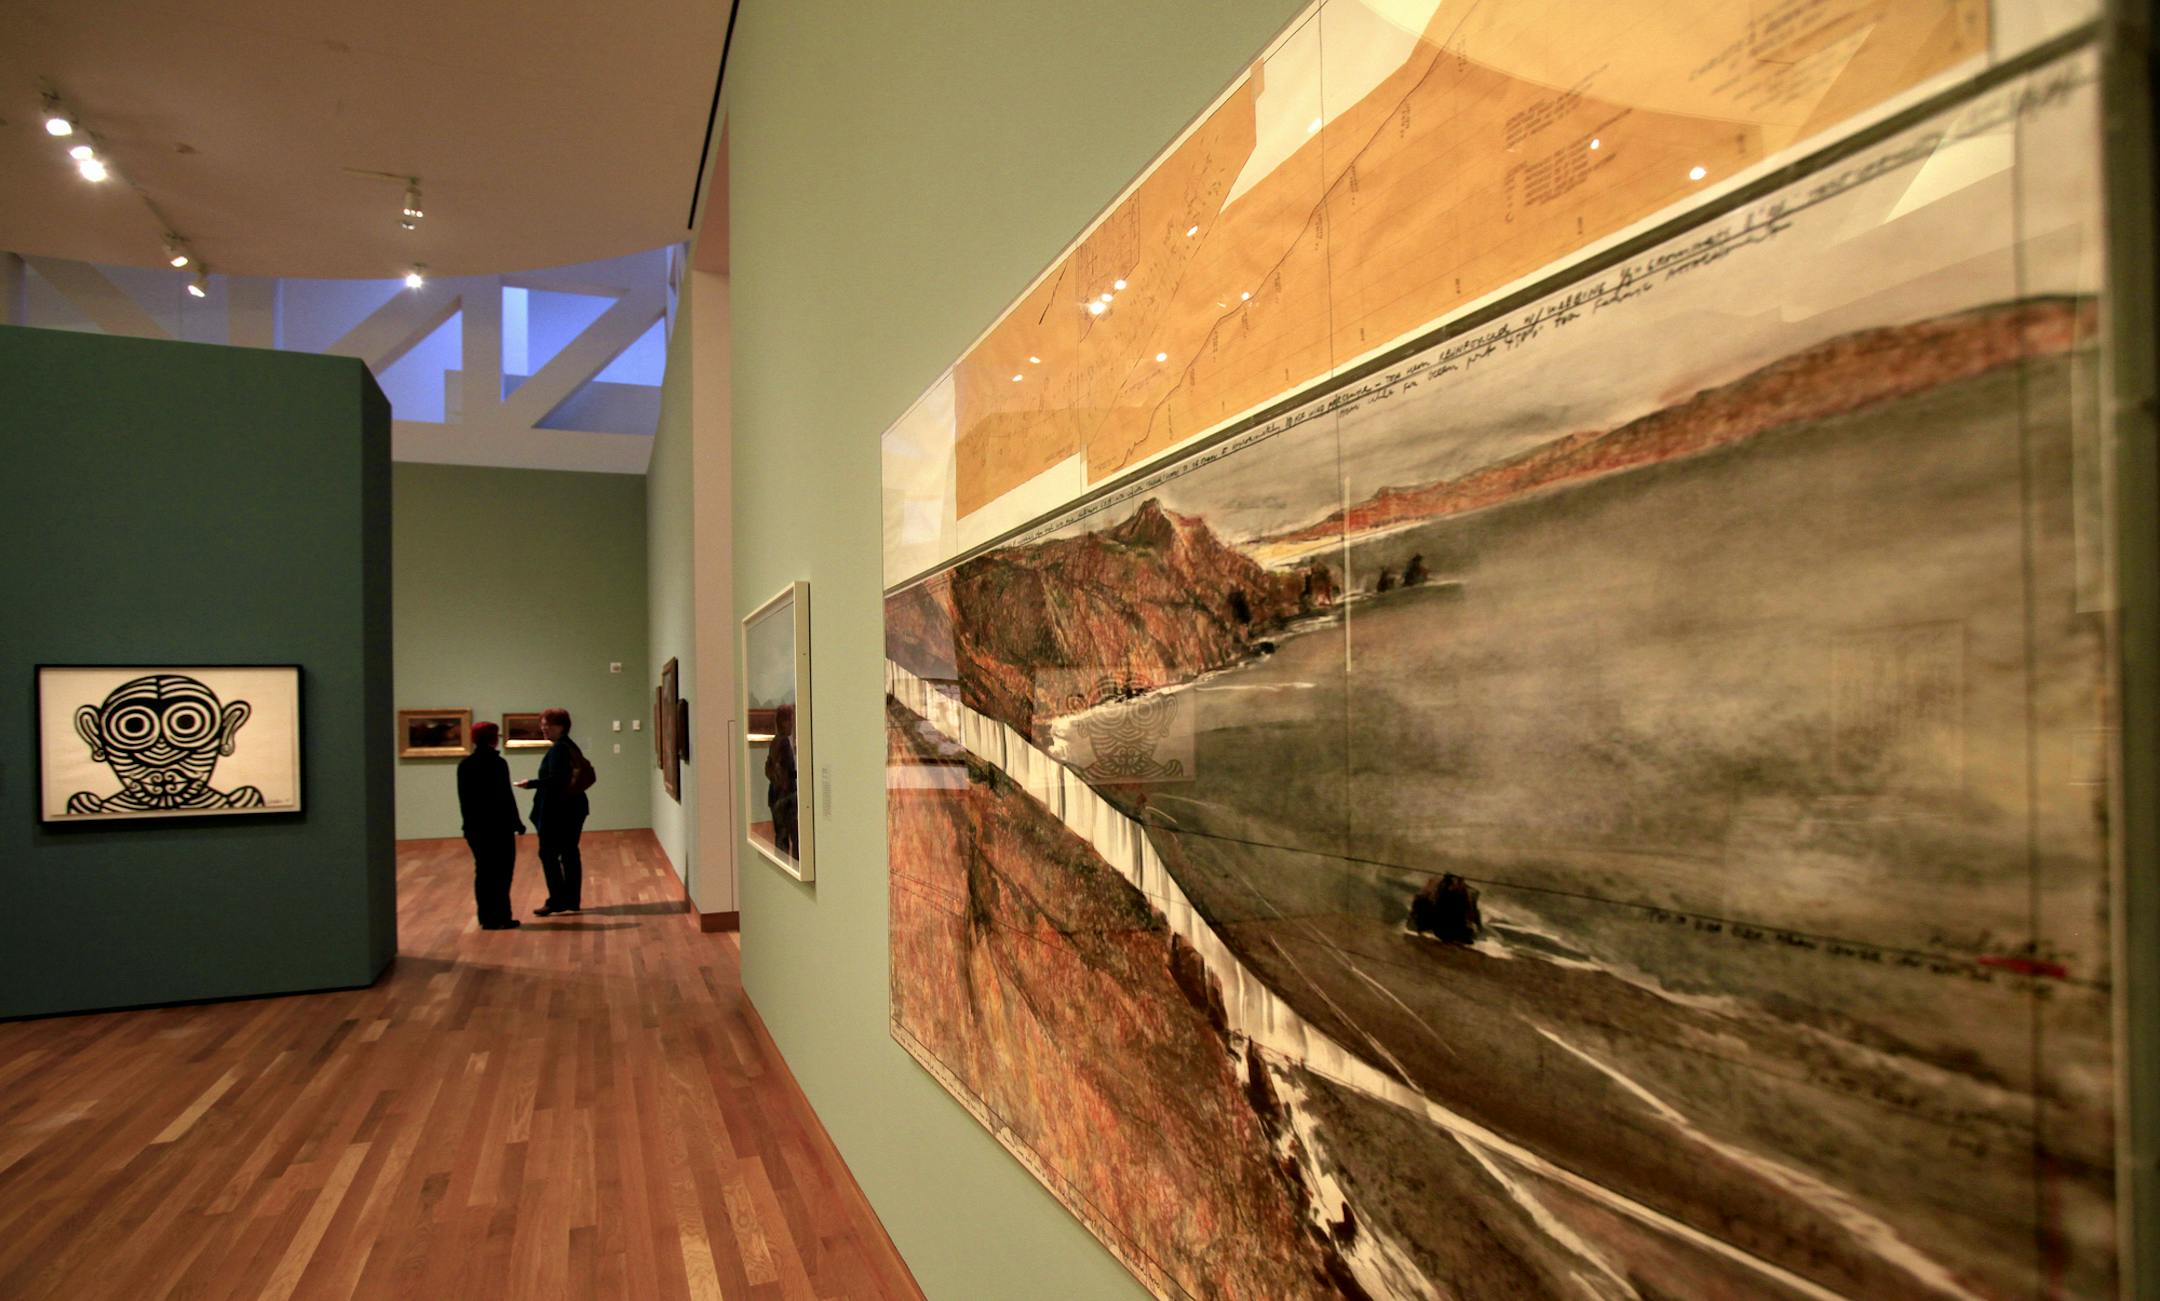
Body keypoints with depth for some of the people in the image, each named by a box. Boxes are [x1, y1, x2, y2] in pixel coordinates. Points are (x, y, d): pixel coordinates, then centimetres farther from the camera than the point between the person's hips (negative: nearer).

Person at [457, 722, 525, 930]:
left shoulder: (464, 765, 5)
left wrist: (469, 823, 18)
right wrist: (517, 823, -4)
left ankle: (486, 917, 14)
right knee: (502, 871, 1)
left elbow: (464, 798, 10)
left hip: (475, 826, 6)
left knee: (482, 871, 11)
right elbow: (506, 797, -12)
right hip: (498, 825, -6)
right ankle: (500, 917, 0)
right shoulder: (497, 763, -13)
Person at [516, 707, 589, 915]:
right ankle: (572, 900, 14)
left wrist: (531, 783, -11)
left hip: (557, 810, -9)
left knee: (548, 854, -2)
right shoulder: (571, 747, 14)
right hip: (572, 808, 9)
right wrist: (537, 784, 18)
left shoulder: (558, 749, -15)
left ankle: (556, 901, 0)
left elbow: (555, 780, -23)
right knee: (570, 854, 11)